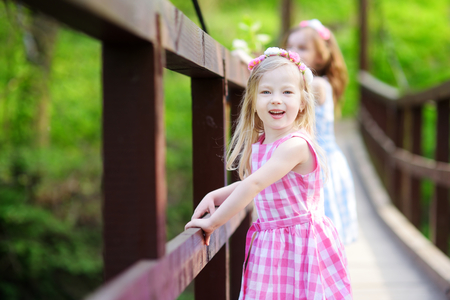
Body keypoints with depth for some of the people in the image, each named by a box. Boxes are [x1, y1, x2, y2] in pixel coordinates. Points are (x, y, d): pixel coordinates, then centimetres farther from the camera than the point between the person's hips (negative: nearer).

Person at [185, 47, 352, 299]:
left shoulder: (295, 145, -20)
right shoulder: (257, 145, 6)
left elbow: (255, 185, -25)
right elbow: (249, 183, 23)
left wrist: (214, 222, -22)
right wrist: (214, 196, 6)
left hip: (301, 245, -7)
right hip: (270, 247, 7)